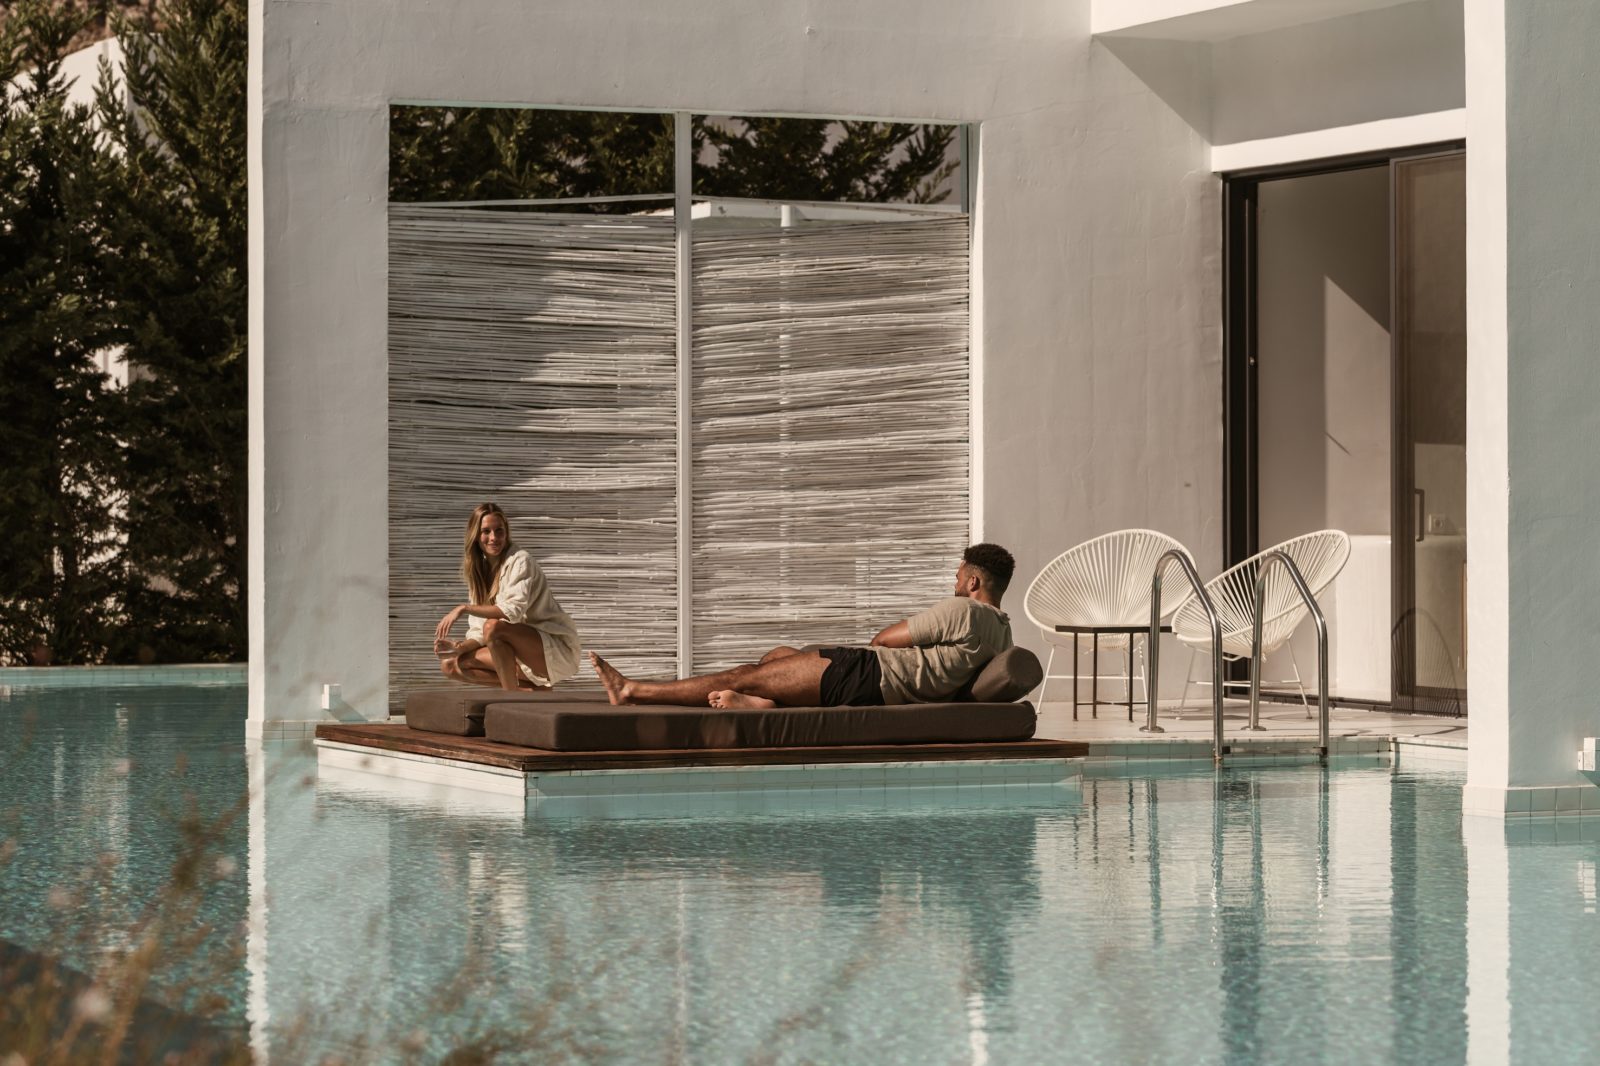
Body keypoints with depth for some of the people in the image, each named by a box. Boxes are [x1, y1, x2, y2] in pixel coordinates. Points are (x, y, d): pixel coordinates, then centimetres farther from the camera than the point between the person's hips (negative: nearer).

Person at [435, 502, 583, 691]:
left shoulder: (520, 560, -13)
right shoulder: (479, 571, 9)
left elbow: (514, 610, -28)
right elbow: (479, 632, 5)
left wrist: (465, 608, -31)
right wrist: (460, 647, -15)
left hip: (557, 649, -8)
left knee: (494, 627, -32)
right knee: (451, 665, -1)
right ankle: (535, 690, -4)